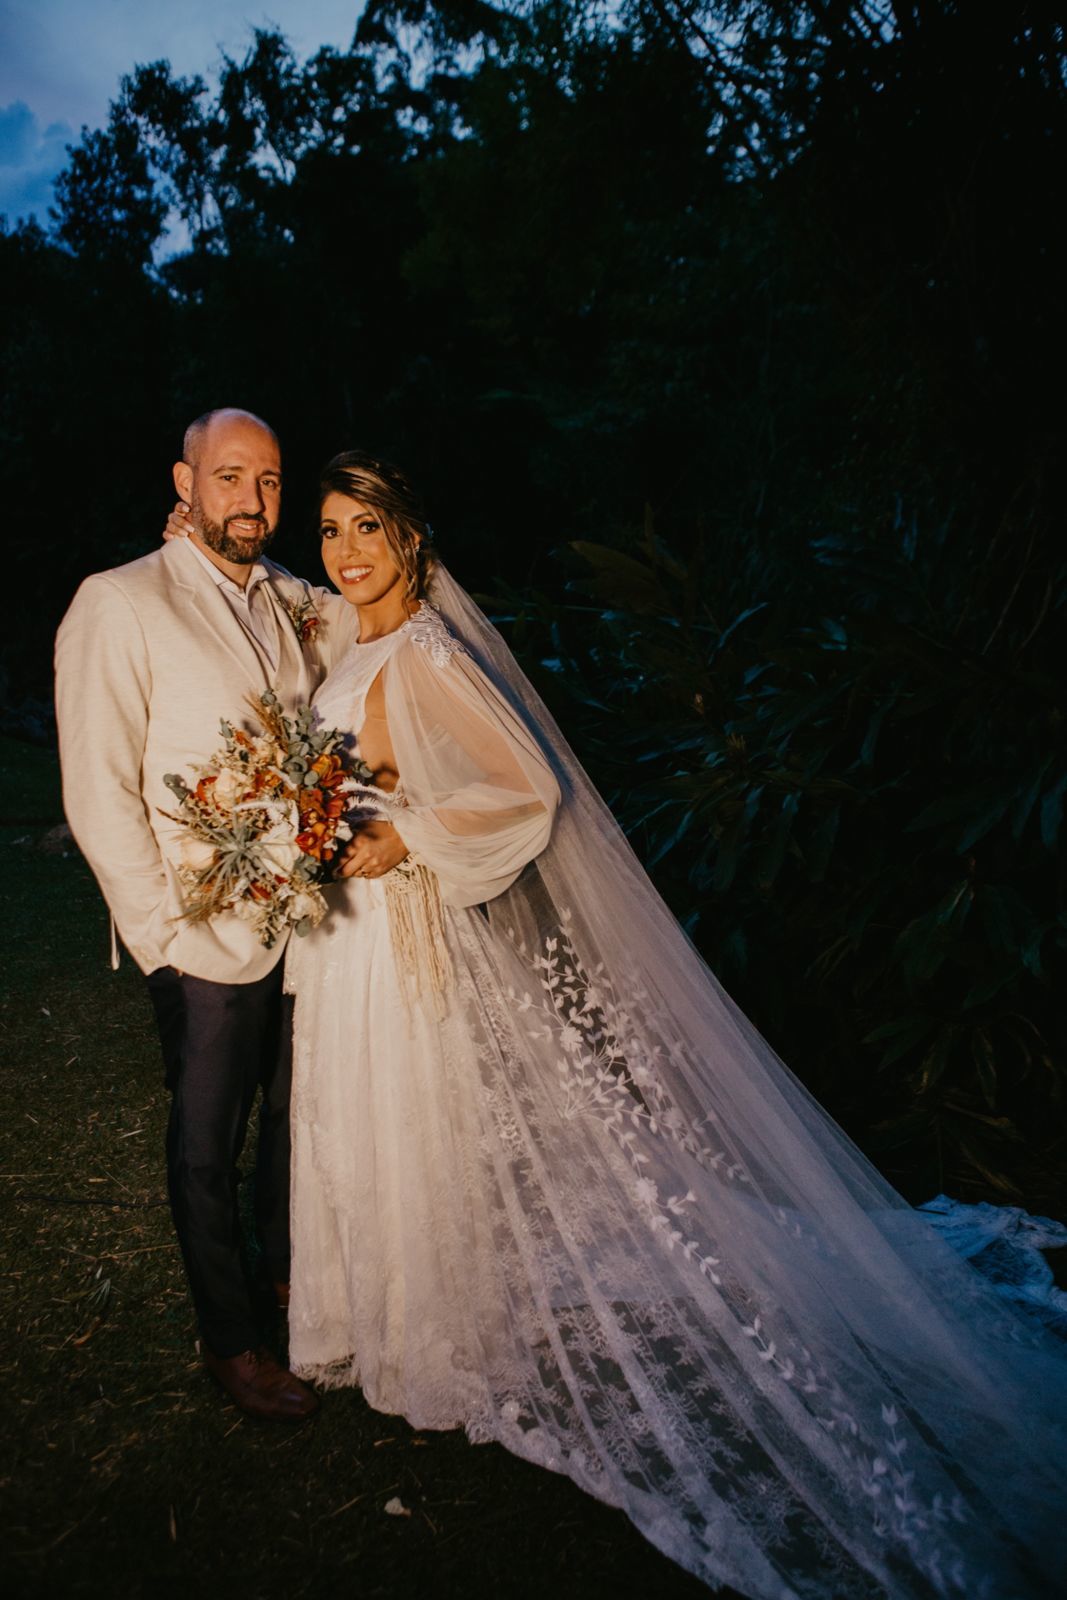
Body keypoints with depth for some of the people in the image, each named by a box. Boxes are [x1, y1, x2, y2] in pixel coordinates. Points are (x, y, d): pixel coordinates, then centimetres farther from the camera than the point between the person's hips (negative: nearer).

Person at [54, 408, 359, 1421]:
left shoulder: (298, 604, 7)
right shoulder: (119, 606, -11)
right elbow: (99, 797, -13)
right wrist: (164, 936, -15)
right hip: (210, 939, -6)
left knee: (299, 1110, 22)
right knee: (208, 1145, 11)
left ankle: (289, 1266, 47)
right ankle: (230, 1343, 31)